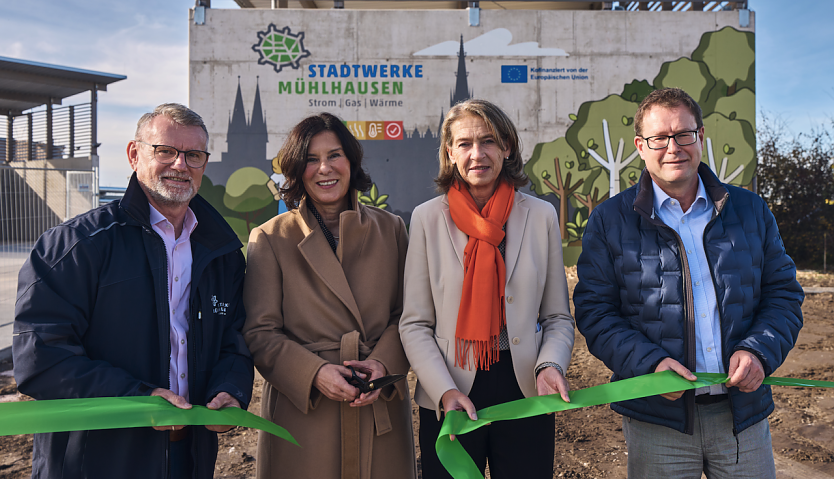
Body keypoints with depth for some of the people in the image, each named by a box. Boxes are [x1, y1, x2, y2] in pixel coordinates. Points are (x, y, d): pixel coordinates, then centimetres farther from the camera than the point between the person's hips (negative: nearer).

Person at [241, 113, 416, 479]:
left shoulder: (390, 229, 5)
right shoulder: (270, 239, -1)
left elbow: (407, 314, 6)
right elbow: (259, 332, -4)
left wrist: (383, 363, -11)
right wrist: (315, 373, -18)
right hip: (301, 410, -2)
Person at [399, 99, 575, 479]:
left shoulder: (541, 215, 0)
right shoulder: (428, 218, -2)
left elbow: (558, 317, 5)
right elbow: (414, 324, -4)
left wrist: (550, 365, -14)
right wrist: (445, 391, -15)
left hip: (524, 390, 1)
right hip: (449, 399, -1)